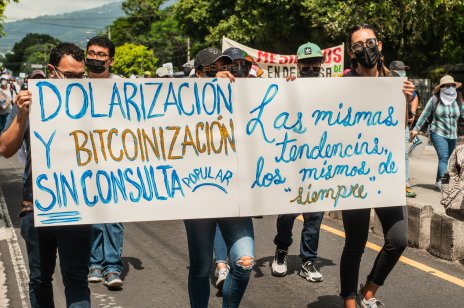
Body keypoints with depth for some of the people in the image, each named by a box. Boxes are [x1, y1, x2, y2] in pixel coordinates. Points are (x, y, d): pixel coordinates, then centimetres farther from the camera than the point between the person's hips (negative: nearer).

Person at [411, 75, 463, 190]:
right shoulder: (435, 99, -3)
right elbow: (425, 115, 2)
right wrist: (416, 129, 4)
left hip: (452, 136, 4)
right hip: (438, 133, -4)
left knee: (444, 159, 10)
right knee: (443, 157, -18)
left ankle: (438, 182, 21)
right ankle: (443, 182, -24)